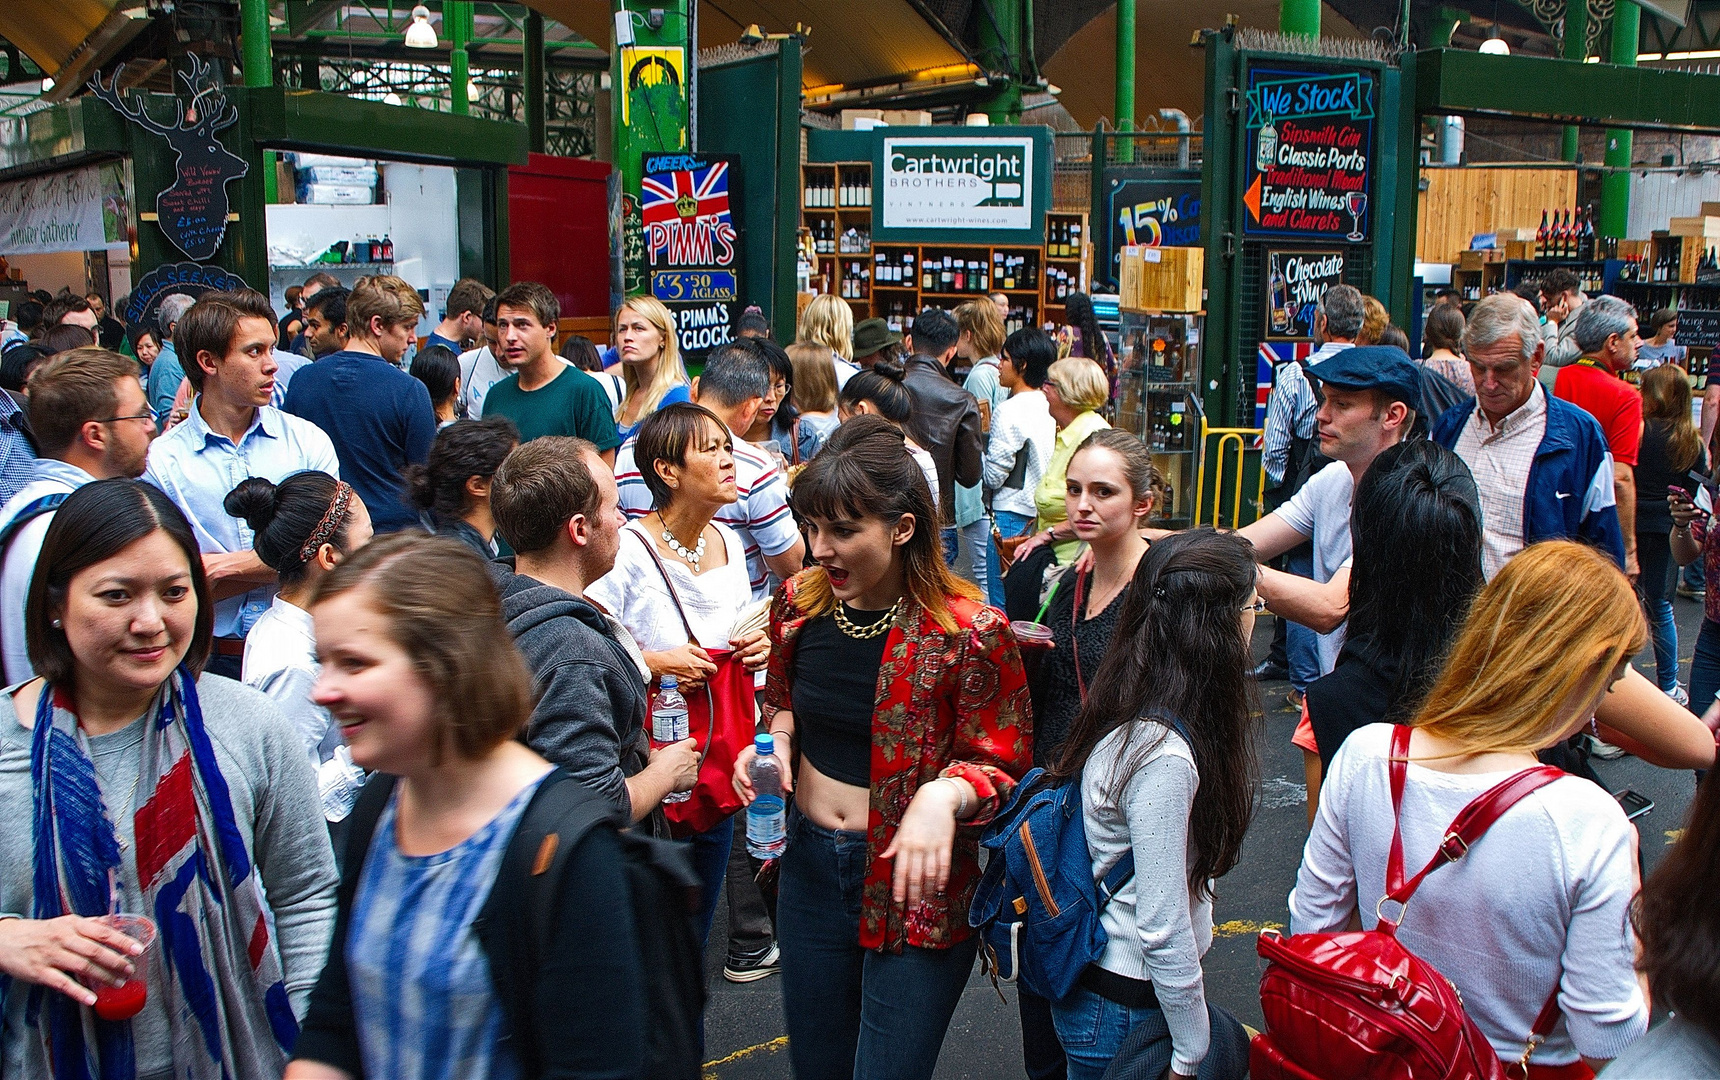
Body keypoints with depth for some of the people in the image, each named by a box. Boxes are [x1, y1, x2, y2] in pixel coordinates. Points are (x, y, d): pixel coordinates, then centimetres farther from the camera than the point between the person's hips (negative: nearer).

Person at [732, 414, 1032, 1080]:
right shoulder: (800, 604, -3)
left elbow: (1002, 763, -12)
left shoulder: (970, 632, -20)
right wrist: (777, 737, -5)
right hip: (810, 868, 6)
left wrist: (946, 795, -32)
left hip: (914, 880, -5)